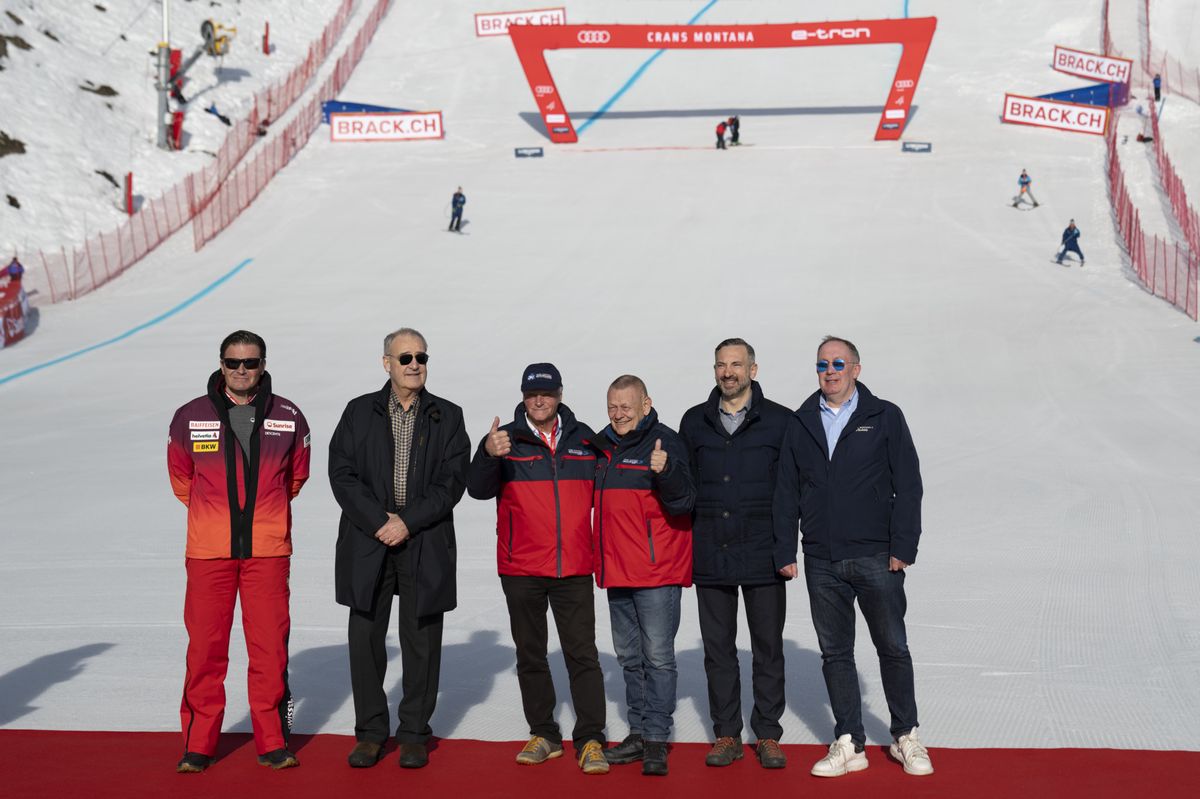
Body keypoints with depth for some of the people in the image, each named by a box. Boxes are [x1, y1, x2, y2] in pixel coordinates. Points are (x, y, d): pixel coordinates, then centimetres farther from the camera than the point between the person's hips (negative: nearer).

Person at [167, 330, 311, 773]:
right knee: (205, 647, 3)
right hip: (208, 552, 0)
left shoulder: (288, 418, 1)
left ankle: (272, 741, 13)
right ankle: (198, 744, 15)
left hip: (268, 551, 0)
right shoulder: (191, 417, 0)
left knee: (270, 646, 2)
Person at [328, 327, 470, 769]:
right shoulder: (359, 412, 7)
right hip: (367, 540, 1)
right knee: (365, 638, 3)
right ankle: (370, 732, 16)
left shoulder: (447, 417, 6)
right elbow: (342, 473, -1)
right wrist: (379, 520, -13)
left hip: (425, 545, 0)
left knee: (421, 641, 4)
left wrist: (408, 522, -12)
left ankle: (414, 734, 16)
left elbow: (452, 480, -2)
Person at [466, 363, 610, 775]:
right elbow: (479, 489, -15)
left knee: (582, 653, -1)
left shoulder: (583, 438, 6)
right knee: (530, 655, 10)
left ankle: (590, 739, 4)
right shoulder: (506, 439, -1)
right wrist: (488, 455, -34)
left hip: (574, 569, 0)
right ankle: (544, 734, 21)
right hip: (521, 570, 0)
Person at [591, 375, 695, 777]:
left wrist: (665, 471, -35)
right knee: (629, 657, 14)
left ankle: (656, 739, 0)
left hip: (658, 573, -7)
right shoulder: (602, 446, 11)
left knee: (658, 656, -4)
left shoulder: (664, 441, -9)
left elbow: (683, 503, -18)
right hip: (616, 571, 8)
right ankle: (639, 733, 24)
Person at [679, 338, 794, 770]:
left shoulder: (780, 422, 0)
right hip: (710, 558, 2)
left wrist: (787, 551, -7)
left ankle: (768, 735, 16)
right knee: (718, 649, 8)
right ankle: (726, 734, 18)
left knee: (768, 650, 5)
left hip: (764, 557, -2)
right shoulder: (695, 422, 8)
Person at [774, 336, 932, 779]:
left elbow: (908, 487, -1)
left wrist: (902, 549, -8)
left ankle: (906, 738, 20)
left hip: (877, 558, -3)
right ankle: (849, 746, 15)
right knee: (835, 654, 6)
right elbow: (786, 492, 12)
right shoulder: (800, 425, 10)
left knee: (893, 649, 4)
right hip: (822, 563, 3)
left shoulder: (885, 418, 2)